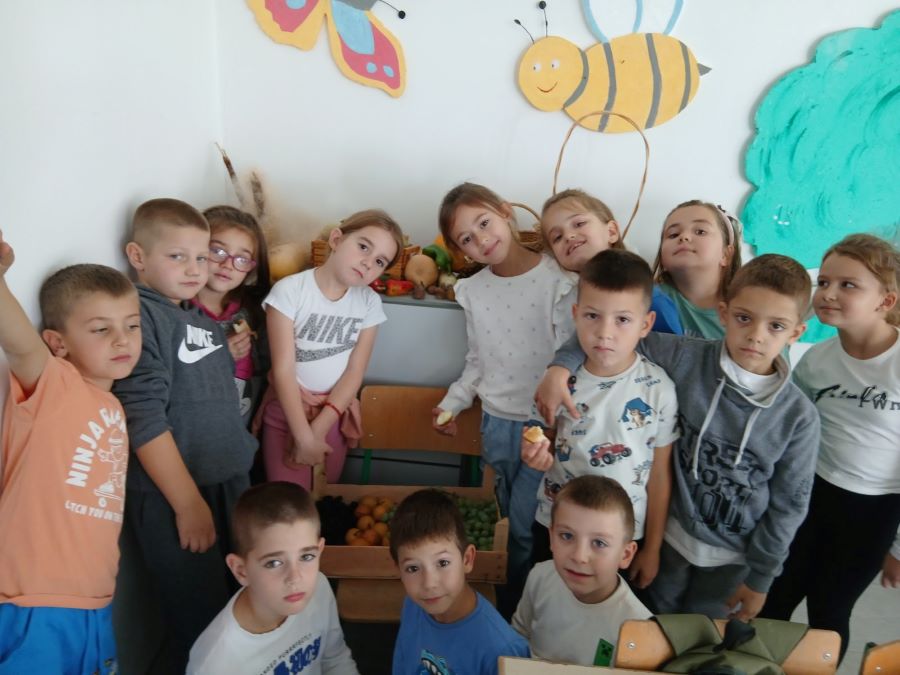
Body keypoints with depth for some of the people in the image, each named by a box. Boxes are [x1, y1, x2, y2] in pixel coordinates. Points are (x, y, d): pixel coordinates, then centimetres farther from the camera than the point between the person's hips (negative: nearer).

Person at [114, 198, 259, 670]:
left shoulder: (204, 320, 12)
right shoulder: (139, 316, -13)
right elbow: (144, 419, -20)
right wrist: (188, 502, -19)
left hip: (231, 483, 8)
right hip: (172, 496, -8)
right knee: (200, 626, 6)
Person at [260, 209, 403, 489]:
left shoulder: (369, 302, -4)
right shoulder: (290, 290, -16)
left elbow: (355, 372, -6)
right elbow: (283, 370, -17)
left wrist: (320, 427, -15)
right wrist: (304, 436, -19)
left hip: (336, 413, 3)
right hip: (286, 411, -3)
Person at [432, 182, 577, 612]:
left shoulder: (557, 281, -13)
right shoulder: (473, 291, 3)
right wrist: (453, 403, 5)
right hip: (495, 421, 5)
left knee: (525, 524, 0)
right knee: (510, 517, 17)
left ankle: (514, 613, 21)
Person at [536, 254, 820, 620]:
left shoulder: (799, 417, -17)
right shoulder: (688, 359, -18)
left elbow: (789, 503, -9)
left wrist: (760, 576, -4)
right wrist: (561, 367, -29)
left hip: (732, 556, -1)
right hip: (671, 534, 1)